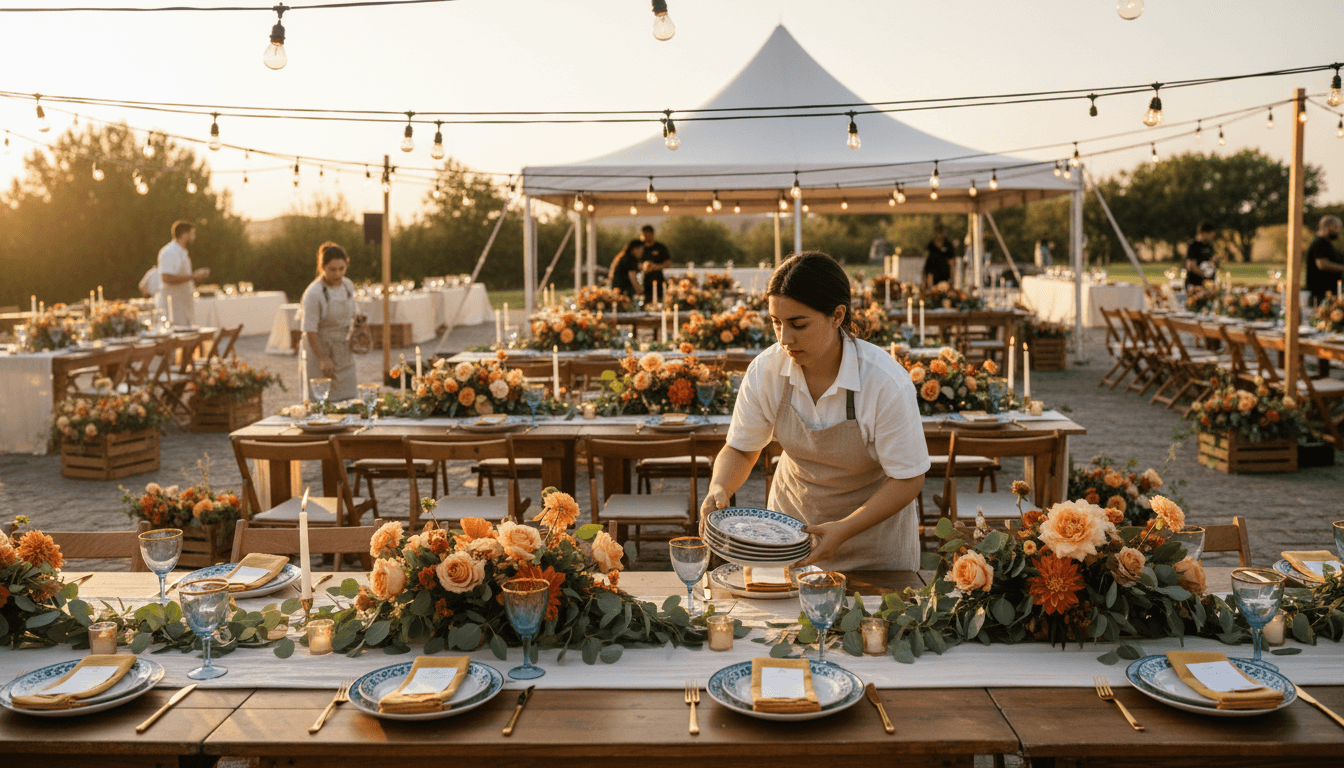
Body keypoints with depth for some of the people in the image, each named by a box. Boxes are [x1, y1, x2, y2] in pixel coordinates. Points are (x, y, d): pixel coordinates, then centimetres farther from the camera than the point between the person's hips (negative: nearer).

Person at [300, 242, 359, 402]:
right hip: (322, 350, -6)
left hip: (344, 352, 6)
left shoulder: (348, 285, 2)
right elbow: (310, 331, -17)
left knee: (349, 398, 6)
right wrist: (324, 359, -19)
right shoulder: (314, 293, -18)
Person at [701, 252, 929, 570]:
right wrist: (719, 489, -26)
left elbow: (908, 478, -21)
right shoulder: (765, 371, -18)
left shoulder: (886, 382, -28)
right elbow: (741, 449, -4)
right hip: (792, 518, 3)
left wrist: (843, 531, -31)